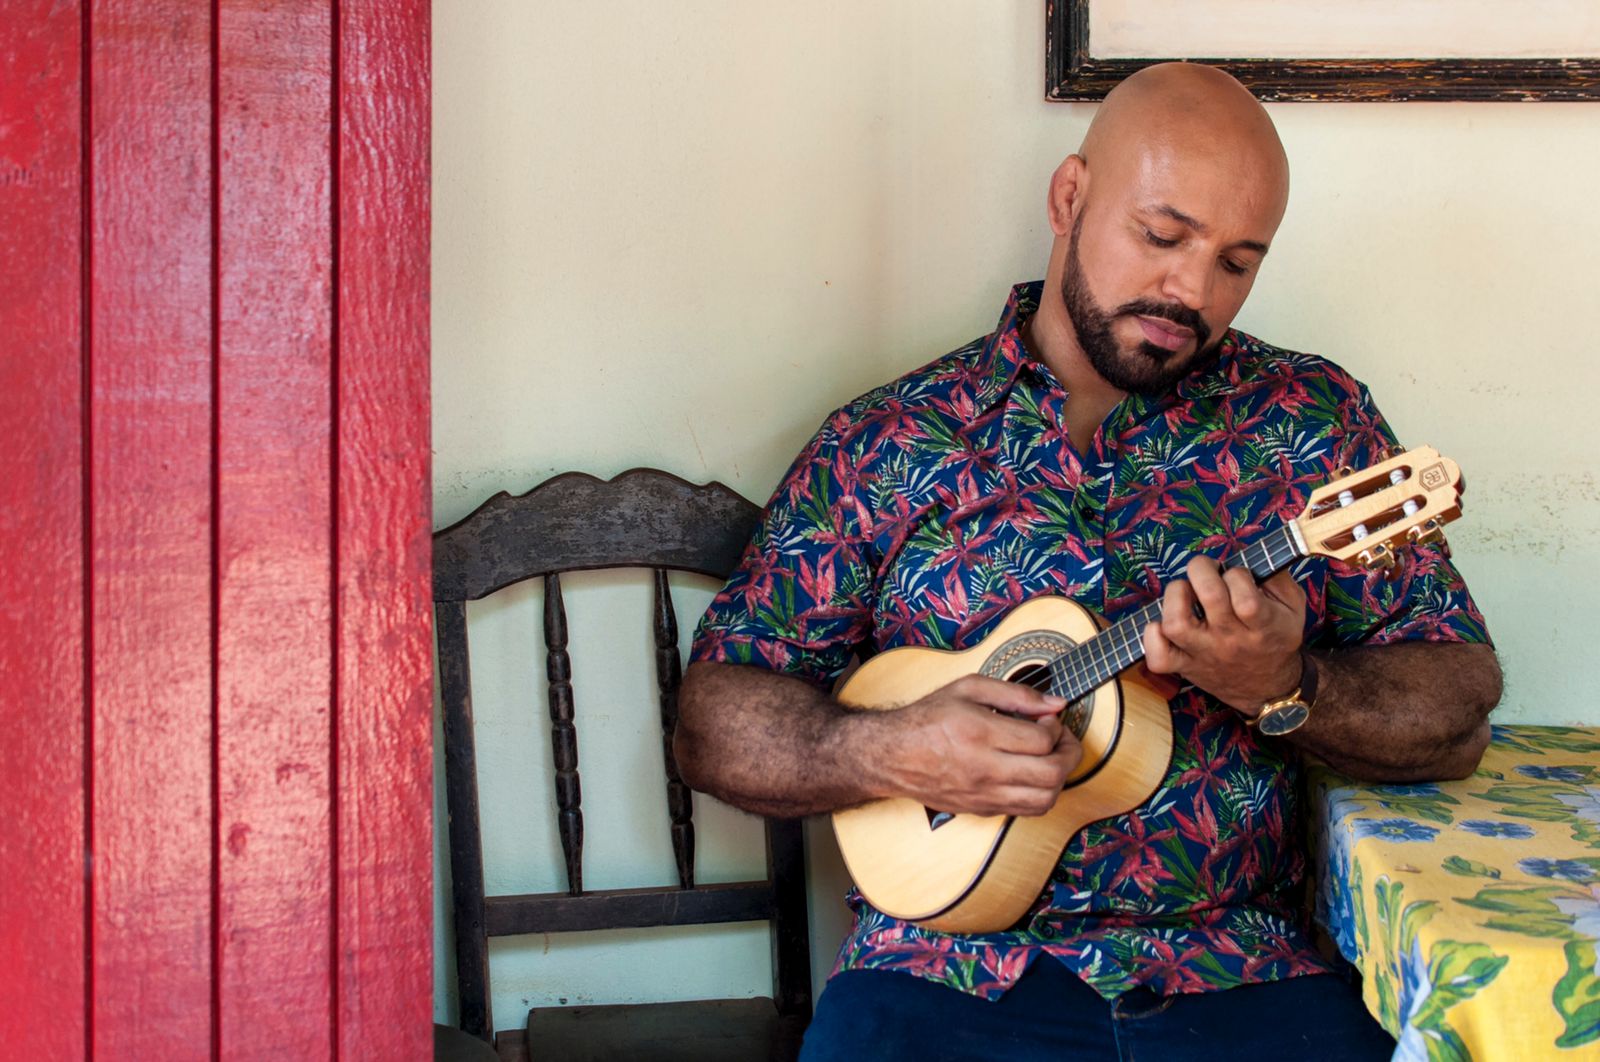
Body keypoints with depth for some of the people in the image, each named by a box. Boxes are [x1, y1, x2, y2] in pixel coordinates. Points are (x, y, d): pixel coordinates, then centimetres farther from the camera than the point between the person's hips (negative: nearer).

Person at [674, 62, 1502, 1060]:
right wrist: (889, 750, -14)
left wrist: (1286, 685, -15)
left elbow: (1458, 718, 3)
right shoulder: (884, 444, 4)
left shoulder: (1314, 422, 6)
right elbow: (713, 722, 4)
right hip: (945, 969, -1)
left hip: (1245, 971, 1)